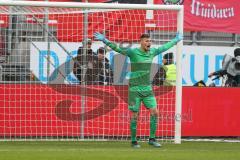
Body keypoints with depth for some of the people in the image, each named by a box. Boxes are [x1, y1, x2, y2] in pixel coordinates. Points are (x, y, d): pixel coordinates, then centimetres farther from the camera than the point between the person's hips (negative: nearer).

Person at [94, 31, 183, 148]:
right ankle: (133, 141, 10)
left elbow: (164, 47, 24)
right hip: (135, 89, -5)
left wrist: (176, 40, 36)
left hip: (147, 89, 5)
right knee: (134, 115, -1)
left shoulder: (152, 52, 7)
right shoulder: (133, 52, -10)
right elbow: (118, 49, -19)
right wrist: (105, 41, -32)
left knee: (154, 112, -5)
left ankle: (152, 139, 4)